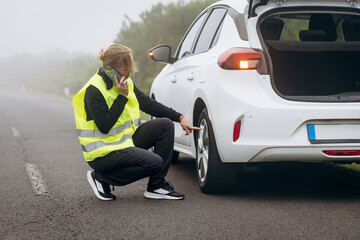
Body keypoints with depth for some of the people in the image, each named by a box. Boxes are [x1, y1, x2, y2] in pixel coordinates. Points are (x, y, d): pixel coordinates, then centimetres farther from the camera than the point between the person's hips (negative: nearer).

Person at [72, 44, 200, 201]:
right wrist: (122, 96, -24)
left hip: (126, 138, 9)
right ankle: (101, 177, -6)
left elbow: (148, 104, 14)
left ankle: (156, 185, -1)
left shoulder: (126, 82, 5)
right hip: (104, 152, -9)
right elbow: (104, 126, -25)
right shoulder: (94, 90, -20)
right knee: (155, 163, -23)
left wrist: (180, 118, 10)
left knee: (165, 125, -2)